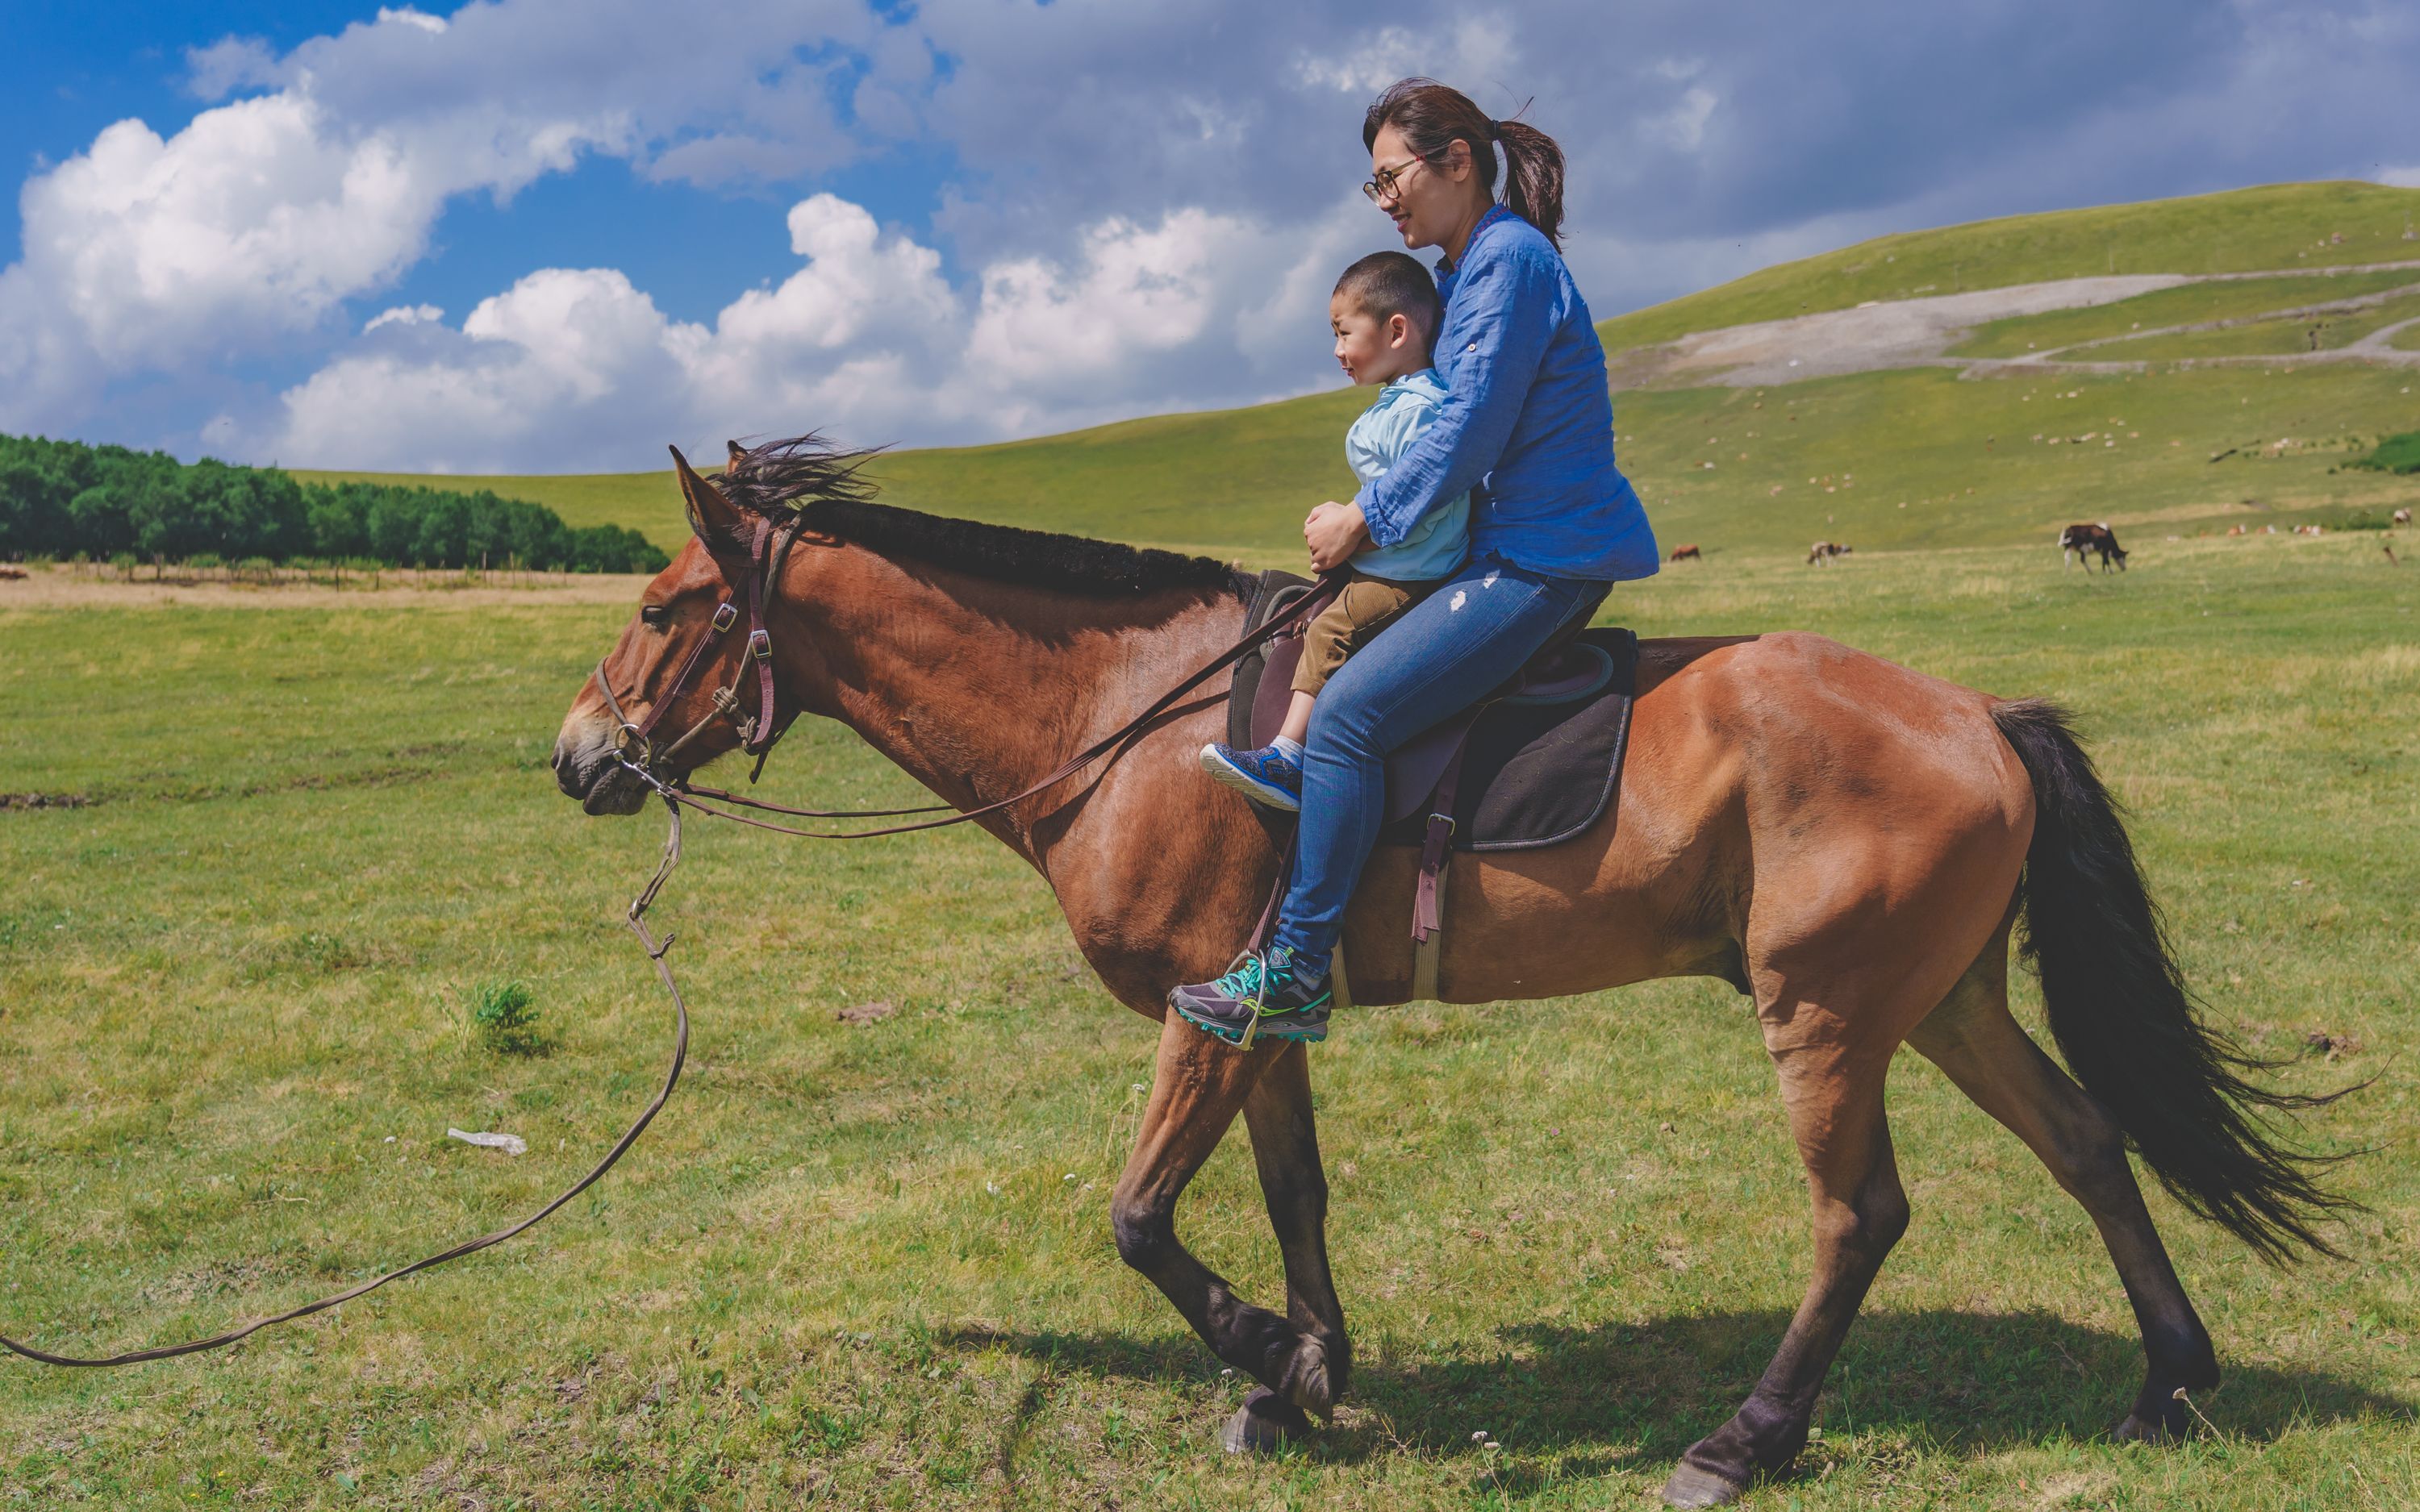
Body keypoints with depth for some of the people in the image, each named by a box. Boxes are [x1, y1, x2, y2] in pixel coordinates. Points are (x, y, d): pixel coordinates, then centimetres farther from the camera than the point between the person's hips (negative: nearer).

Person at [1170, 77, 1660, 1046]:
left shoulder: (1510, 260, -14)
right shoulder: (1465, 271, 18)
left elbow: (1468, 435, -19)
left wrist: (1363, 520, -10)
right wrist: (1368, 514, 8)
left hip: (1543, 559, -11)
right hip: (1517, 547, 11)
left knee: (1348, 712, -19)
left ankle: (1295, 974, -16)